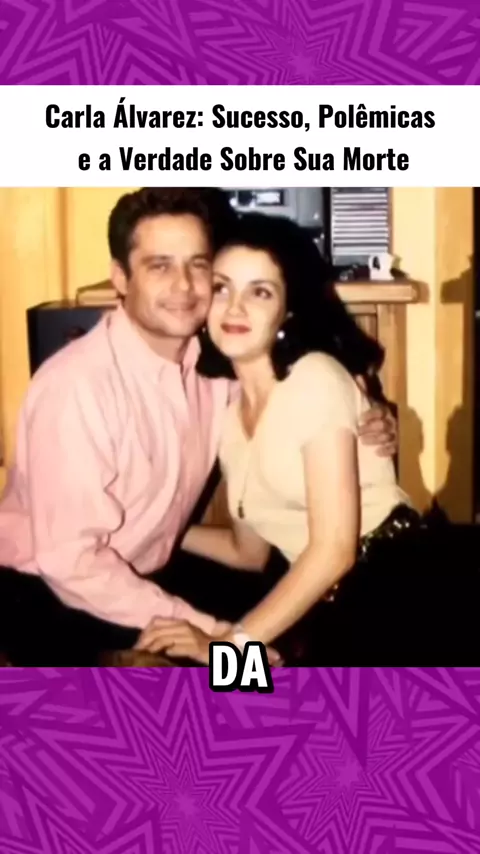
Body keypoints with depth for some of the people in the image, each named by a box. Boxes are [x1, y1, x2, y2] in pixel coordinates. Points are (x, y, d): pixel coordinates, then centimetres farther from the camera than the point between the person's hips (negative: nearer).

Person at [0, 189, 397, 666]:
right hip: (50, 597, -6)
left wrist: (362, 426, -11)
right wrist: (206, 630, -26)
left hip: (151, 570, 7)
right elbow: (70, 561, -28)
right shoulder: (75, 385, -28)